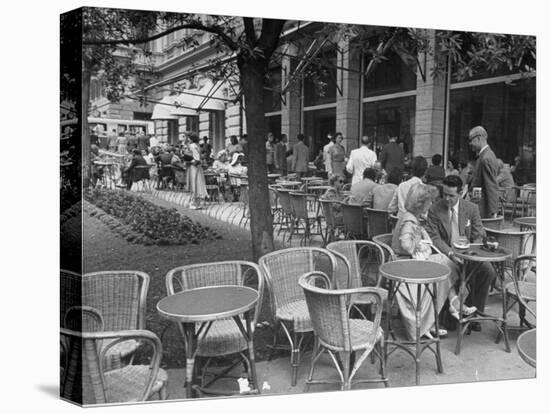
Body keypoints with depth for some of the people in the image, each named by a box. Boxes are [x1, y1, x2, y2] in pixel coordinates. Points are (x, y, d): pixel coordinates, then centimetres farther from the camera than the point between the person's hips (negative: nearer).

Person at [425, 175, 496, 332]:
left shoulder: (472, 208, 3)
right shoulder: (434, 210, -3)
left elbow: (479, 235, 5)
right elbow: (434, 238, -8)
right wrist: (450, 253, -23)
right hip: (445, 255, -2)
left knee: (488, 271, -24)